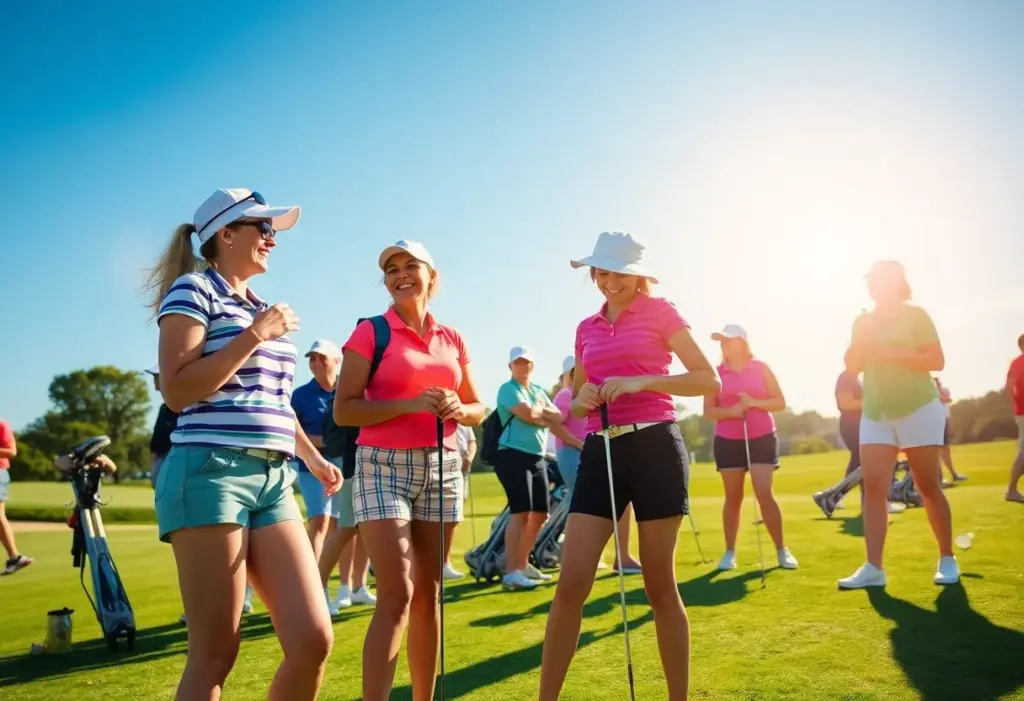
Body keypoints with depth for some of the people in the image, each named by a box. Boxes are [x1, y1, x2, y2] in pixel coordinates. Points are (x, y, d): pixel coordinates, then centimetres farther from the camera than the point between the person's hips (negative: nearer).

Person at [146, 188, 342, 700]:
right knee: (215, 654, -2)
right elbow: (176, 392, -12)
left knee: (313, 639, -2)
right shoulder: (194, 290, 0)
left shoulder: (263, 308, 21)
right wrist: (255, 335, -10)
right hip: (210, 474, -7)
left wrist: (313, 457, 27)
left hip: (273, 480, 7)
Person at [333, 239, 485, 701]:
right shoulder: (370, 332, -2)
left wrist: (457, 409, -7)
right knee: (396, 596, -12)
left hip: (442, 468, 5)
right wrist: (410, 404, -18)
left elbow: (477, 410, 16)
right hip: (384, 467, -4)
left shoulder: (452, 340, 12)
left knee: (428, 595, 9)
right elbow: (343, 410, -8)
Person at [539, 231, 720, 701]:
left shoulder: (660, 311, 3)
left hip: (654, 447, -4)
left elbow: (709, 381, -4)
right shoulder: (587, 328, 16)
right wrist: (582, 400, -2)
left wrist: (642, 381, -16)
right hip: (600, 452, 4)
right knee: (570, 585, -4)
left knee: (660, 587, 4)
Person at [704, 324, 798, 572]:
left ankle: (782, 550, 4)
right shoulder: (717, 373, 2)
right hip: (728, 441, 1)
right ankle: (729, 552, 12)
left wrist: (754, 402, -15)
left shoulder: (761, 368, 1)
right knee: (733, 497, 4)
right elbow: (708, 411, 0)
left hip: (762, 438, -1)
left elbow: (780, 402, 1)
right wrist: (730, 410, -18)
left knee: (764, 493, -8)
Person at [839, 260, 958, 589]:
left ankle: (947, 560, 16)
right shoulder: (863, 321, 11)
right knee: (873, 487, -6)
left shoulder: (915, 315, -2)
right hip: (875, 414, 4)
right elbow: (853, 367, 7)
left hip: (918, 409, -4)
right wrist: (860, 342, -10)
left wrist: (895, 354, -20)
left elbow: (937, 361, -10)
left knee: (928, 487, 1)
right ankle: (873, 567, -7)